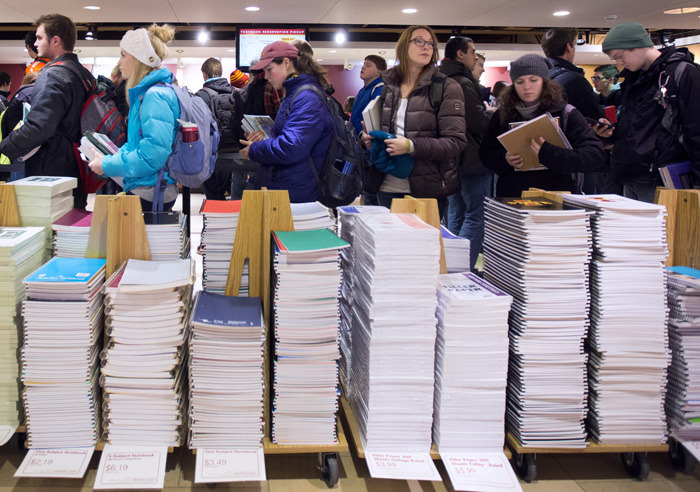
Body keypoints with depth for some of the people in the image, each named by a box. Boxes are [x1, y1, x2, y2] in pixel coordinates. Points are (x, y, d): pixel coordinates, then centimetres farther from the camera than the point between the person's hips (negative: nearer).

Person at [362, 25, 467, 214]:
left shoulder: (448, 88, -3)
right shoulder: (389, 86, 12)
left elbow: (456, 142, -11)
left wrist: (411, 146, -23)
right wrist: (370, 137, 3)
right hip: (388, 186, 4)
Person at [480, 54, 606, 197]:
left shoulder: (567, 114, 3)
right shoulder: (503, 115, 13)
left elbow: (597, 156, -7)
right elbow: (485, 152, 20)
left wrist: (549, 154, -20)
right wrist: (504, 159, -3)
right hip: (511, 197, 2)